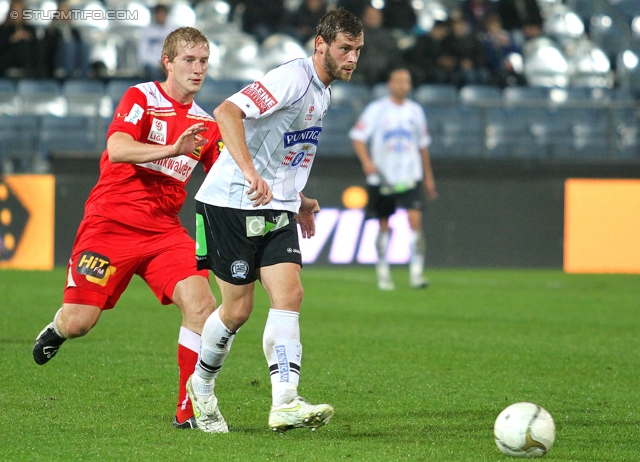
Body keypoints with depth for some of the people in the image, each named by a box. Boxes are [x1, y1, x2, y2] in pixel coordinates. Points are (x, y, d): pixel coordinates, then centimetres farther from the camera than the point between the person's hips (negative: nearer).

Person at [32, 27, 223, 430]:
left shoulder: (206, 125, 10)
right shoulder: (141, 98, -6)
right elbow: (117, 149, -23)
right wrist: (173, 150, -37)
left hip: (164, 230, 4)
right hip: (111, 224, -4)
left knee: (201, 305, -19)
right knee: (78, 323, -8)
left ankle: (190, 411, -10)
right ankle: (56, 330, 33)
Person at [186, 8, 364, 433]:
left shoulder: (323, 92, 13)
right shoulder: (292, 79, -17)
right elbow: (227, 112, -30)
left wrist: (299, 200, 26)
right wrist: (249, 173, -40)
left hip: (276, 207, 8)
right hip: (232, 202, -8)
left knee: (289, 294, -11)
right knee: (239, 308, -2)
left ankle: (285, 403, -19)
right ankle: (201, 388, 24)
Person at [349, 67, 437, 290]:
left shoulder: (415, 111, 9)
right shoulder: (377, 109, -2)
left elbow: (423, 145, 18)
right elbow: (357, 136, -6)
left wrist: (428, 177, 20)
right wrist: (366, 161, -22)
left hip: (410, 177, 2)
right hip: (382, 177, -2)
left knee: (415, 219, -15)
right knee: (384, 225, 6)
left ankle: (416, 272, -15)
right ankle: (383, 272, 19)